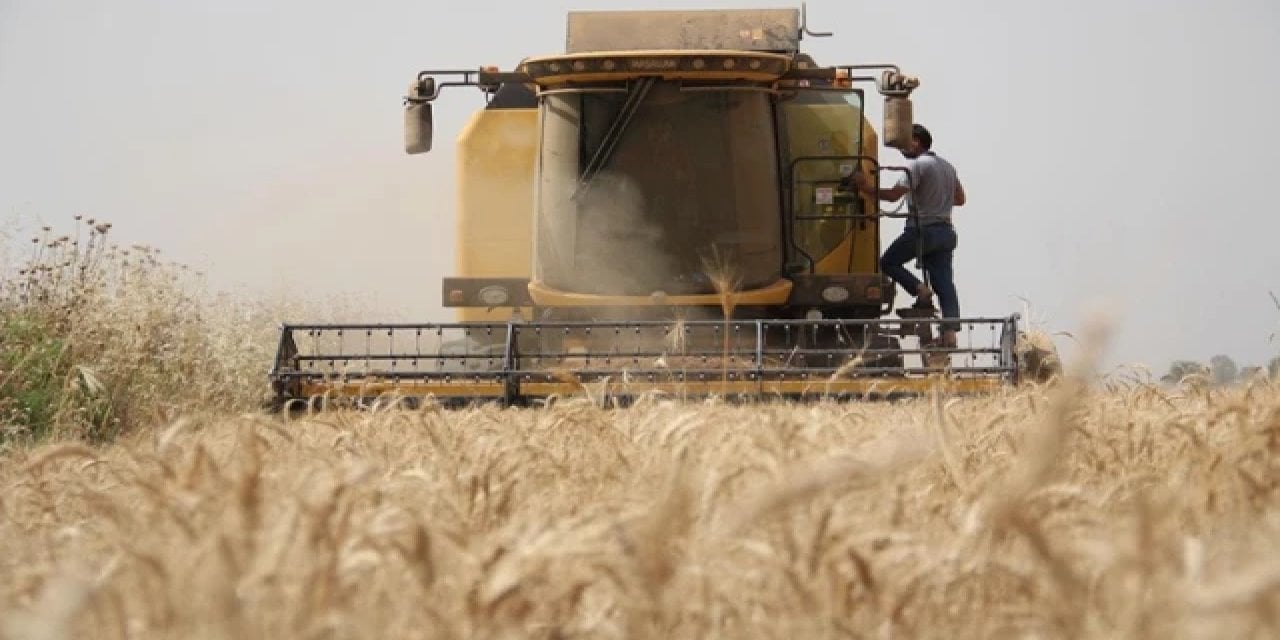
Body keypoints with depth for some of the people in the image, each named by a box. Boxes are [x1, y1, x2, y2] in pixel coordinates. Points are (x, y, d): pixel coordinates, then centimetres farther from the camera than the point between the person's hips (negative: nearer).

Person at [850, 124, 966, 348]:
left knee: (888, 262, 11)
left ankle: (920, 289, -10)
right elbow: (960, 199, 25)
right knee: (945, 284, 2)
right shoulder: (947, 167, 17)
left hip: (921, 230, -7)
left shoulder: (916, 165, -10)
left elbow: (894, 194, -18)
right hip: (945, 232, 7)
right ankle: (950, 333, -9)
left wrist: (866, 188, -11)